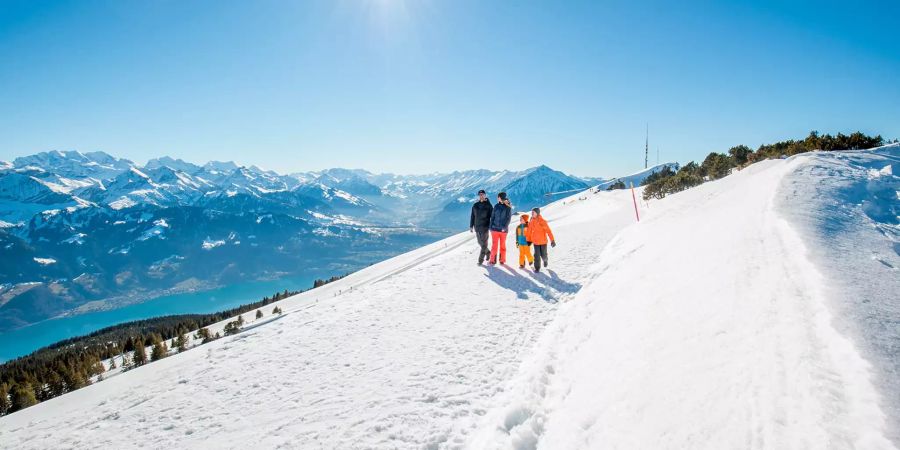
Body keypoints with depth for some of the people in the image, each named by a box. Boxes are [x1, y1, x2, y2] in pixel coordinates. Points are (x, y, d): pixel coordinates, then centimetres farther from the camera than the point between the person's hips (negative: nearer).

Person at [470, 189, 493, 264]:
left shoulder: (488, 205, -6)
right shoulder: (475, 205, 5)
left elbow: (492, 217, -3)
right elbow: (472, 216, 9)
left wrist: (491, 227, -7)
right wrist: (471, 226, 6)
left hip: (485, 227, -4)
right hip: (477, 227, 5)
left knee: (484, 244, -4)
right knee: (480, 242, 15)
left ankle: (481, 259, 3)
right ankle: (488, 252, 40)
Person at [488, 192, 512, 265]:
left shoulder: (508, 207, -3)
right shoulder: (496, 206, 6)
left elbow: (508, 218, -6)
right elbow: (492, 217, 8)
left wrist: (504, 227, -14)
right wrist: (491, 226, 2)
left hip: (503, 229, -2)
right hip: (495, 228, 2)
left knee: (502, 245, 8)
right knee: (494, 245, 1)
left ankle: (502, 260, 17)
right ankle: (493, 260, 5)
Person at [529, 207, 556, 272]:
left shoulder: (542, 221, -16)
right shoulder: (531, 222, -2)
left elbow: (548, 231, -16)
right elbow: (529, 232, 9)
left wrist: (552, 240, -19)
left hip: (543, 241, -3)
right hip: (535, 242, 3)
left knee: (543, 254, 8)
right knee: (536, 255, -2)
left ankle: (545, 260, 41)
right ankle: (537, 268, 10)